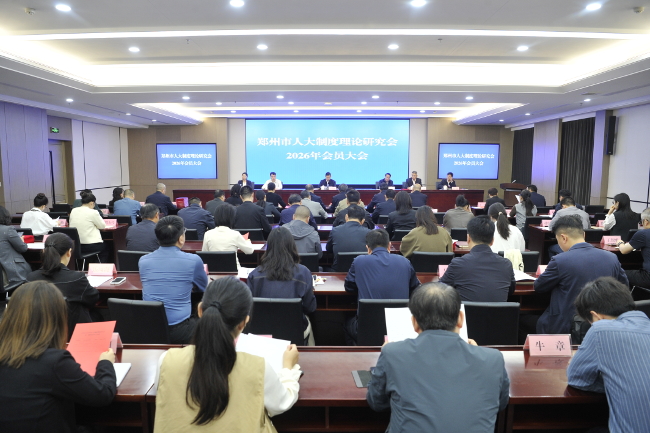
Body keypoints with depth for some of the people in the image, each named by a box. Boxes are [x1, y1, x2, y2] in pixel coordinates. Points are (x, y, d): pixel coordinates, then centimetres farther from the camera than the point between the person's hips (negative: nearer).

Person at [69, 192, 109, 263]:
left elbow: (71, 225, 16)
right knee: (105, 250, 25)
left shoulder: (73, 211, 4)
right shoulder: (92, 213, -13)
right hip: (91, 246, -6)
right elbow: (102, 226, -5)